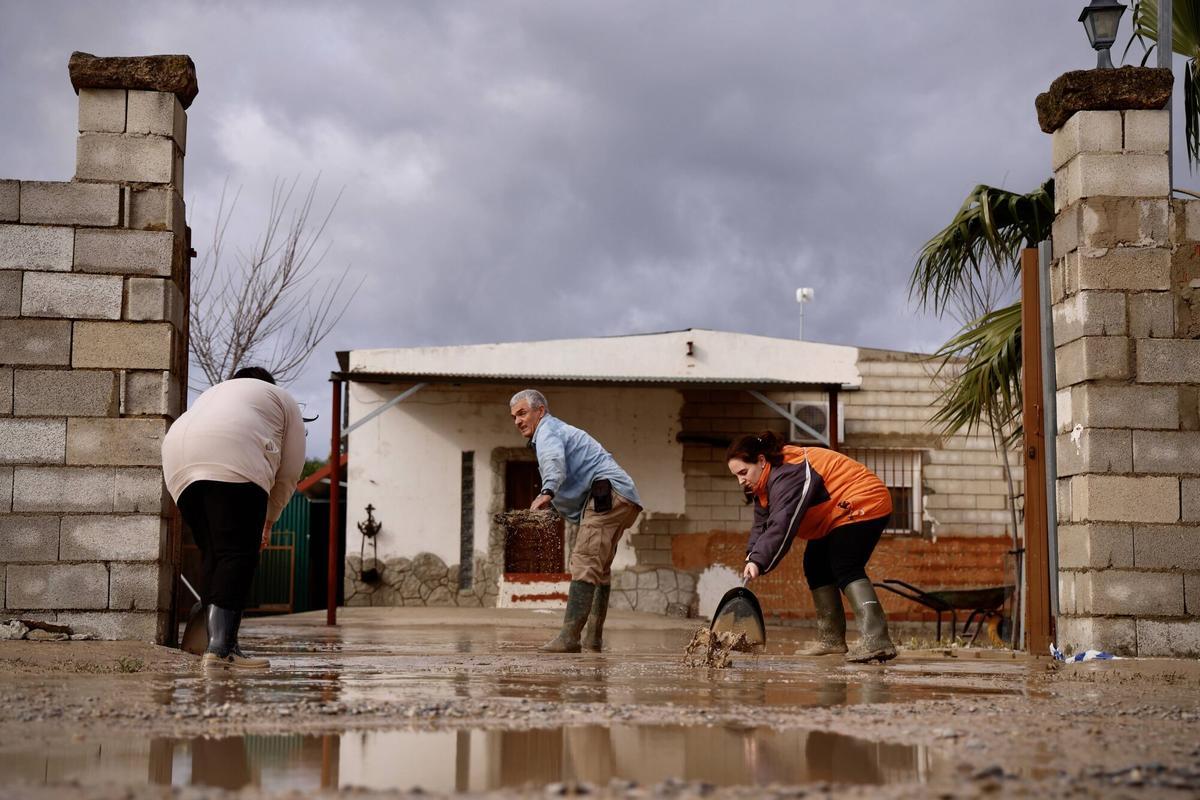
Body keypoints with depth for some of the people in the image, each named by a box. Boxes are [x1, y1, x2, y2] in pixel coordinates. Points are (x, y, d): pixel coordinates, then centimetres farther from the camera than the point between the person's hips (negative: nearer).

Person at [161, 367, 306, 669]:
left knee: (212, 554, 9)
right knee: (238, 553, -9)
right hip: (233, 461, -6)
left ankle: (226, 645, 3)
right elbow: (289, 473, 19)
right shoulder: (282, 400, 26)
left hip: (181, 463, 6)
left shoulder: (214, 393, 40)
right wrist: (268, 521, 28)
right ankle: (219, 646, -21)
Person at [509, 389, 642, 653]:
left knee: (584, 561, -19)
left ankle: (570, 636, -29)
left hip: (607, 495, -11)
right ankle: (593, 637, 21)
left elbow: (555, 462, -24)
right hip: (624, 502, 11)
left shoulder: (548, 431, -1)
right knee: (599, 567, 17)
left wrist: (547, 493, -43)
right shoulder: (562, 431, 30)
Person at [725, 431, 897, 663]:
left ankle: (876, 641, -35)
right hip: (835, 516, 11)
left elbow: (781, 524, -40)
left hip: (864, 504, -11)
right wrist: (751, 557, -15)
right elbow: (762, 524, 2)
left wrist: (758, 561, -46)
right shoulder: (765, 482, 6)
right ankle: (831, 638, 14)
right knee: (815, 565, 9)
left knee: (845, 567, -24)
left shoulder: (787, 476, -29)